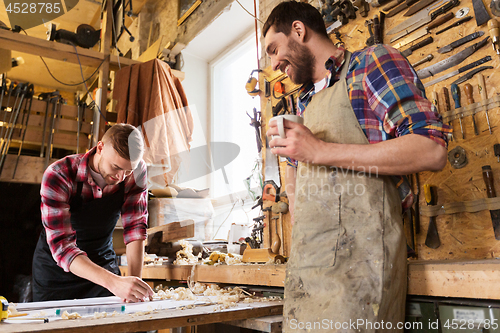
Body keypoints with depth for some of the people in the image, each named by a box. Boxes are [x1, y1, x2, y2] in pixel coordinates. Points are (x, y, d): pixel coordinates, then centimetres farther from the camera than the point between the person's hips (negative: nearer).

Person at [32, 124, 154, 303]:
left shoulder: (137, 172, -17)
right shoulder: (57, 176, -27)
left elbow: (135, 227, -15)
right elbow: (61, 246, -33)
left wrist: (135, 279, -29)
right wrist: (114, 282, -46)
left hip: (104, 263, 2)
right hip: (56, 269, -2)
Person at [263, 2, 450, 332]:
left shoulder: (374, 62, 0)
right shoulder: (304, 102, 22)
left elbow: (432, 150, -13)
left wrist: (321, 151, -16)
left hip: (358, 254, -6)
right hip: (307, 258, 7)